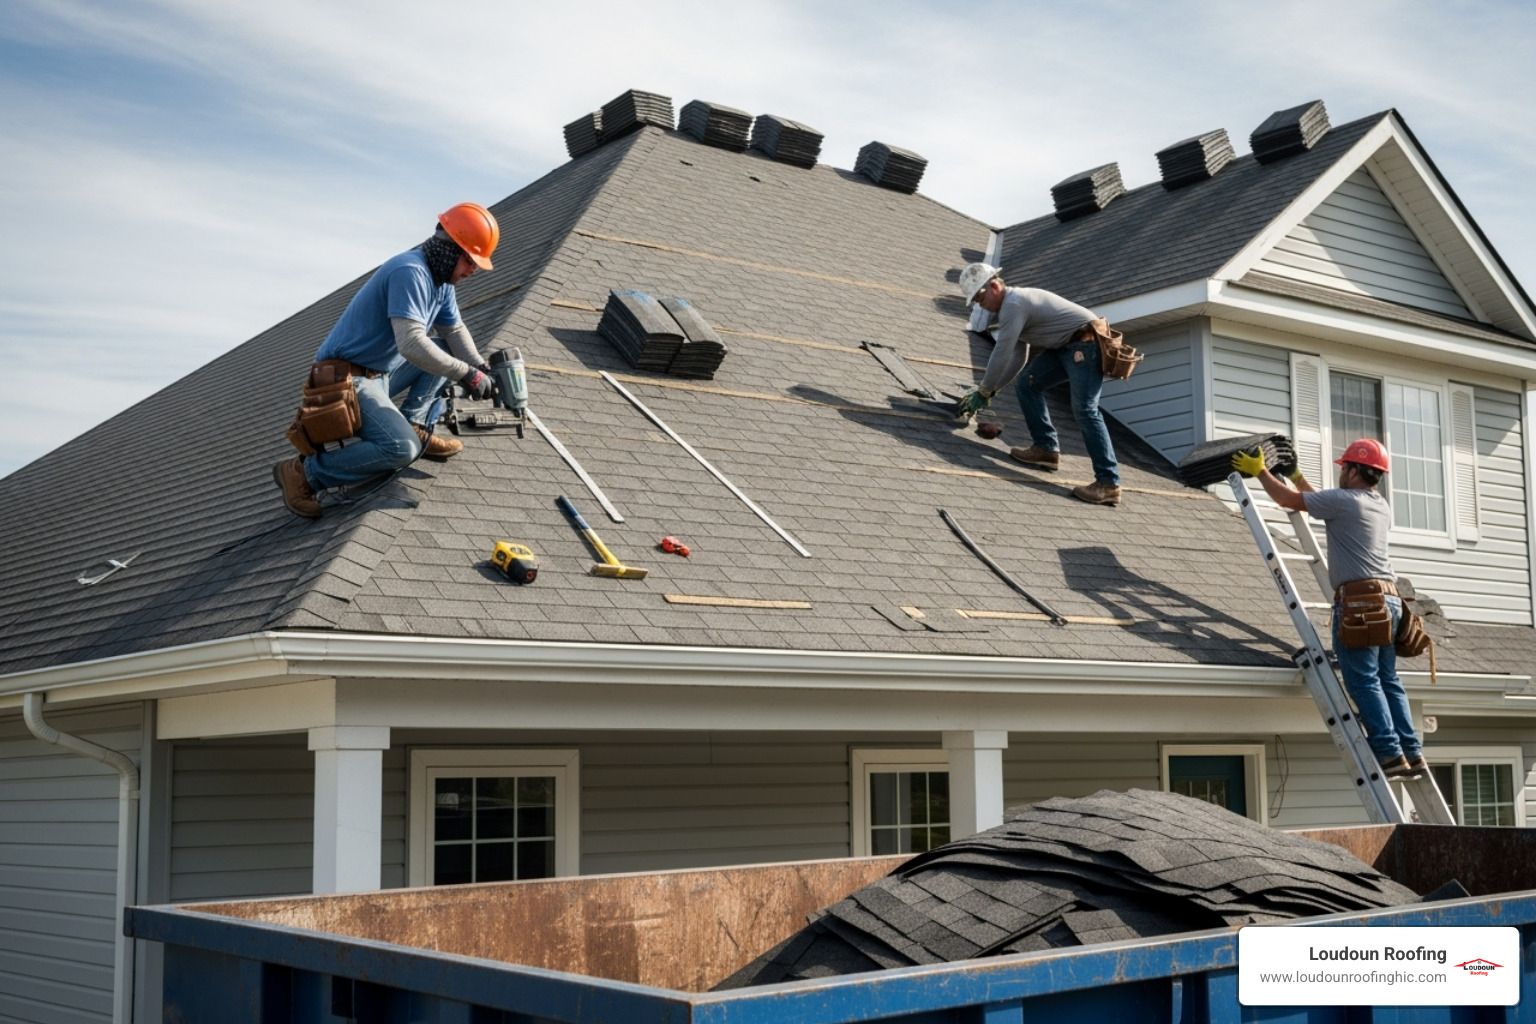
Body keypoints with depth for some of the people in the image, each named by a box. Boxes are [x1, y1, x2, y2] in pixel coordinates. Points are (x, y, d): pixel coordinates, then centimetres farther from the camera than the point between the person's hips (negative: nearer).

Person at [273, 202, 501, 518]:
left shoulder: (441, 280, 7)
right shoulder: (410, 272, -23)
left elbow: (454, 331, 14)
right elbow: (411, 344, -33)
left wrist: (481, 367, -5)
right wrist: (466, 374, -27)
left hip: (381, 373, 10)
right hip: (346, 379, -10)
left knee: (443, 351, 15)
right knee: (401, 450, -26)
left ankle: (414, 428, 8)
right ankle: (303, 472, -15)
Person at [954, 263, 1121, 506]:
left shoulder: (1013, 305, -14)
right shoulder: (1015, 304, 19)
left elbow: (1001, 355, -16)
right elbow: (1016, 358, 21)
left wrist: (983, 392, -5)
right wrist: (991, 390, 15)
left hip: (1085, 344, -11)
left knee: (1085, 410, -18)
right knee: (1027, 384, 10)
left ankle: (1108, 483, -23)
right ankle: (1046, 448, 10)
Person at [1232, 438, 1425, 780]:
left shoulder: (1343, 500, -6)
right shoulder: (1381, 506, 19)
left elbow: (1287, 499, 1)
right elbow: (1325, 503, 35)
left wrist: (1260, 470, 16)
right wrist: (1297, 476, 44)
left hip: (1359, 600, -8)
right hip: (1389, 598, 8)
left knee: (1364, 681, -7)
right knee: (1388, 680, 11)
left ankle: (1390, 754, -13)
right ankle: (1412, 753, 8)